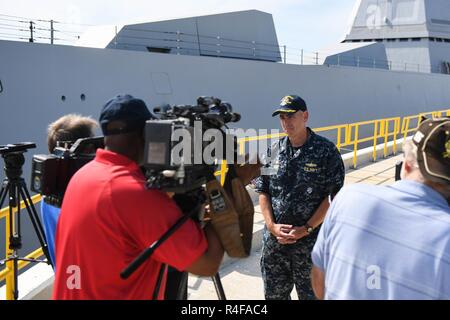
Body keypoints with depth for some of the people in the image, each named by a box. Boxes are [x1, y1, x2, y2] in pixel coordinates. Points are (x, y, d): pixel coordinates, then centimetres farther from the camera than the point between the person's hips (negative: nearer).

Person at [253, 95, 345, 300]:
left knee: (310, 293, 13)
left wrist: (306, 229, -14)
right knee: (273, 293, 17)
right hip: (273, 240, 4)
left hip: (310, 242, -3)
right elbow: (263, 192, 6)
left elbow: (333, 196, -10)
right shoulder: (273, 151, 3)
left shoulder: (326, 151, -8)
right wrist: (272, 225, -7)